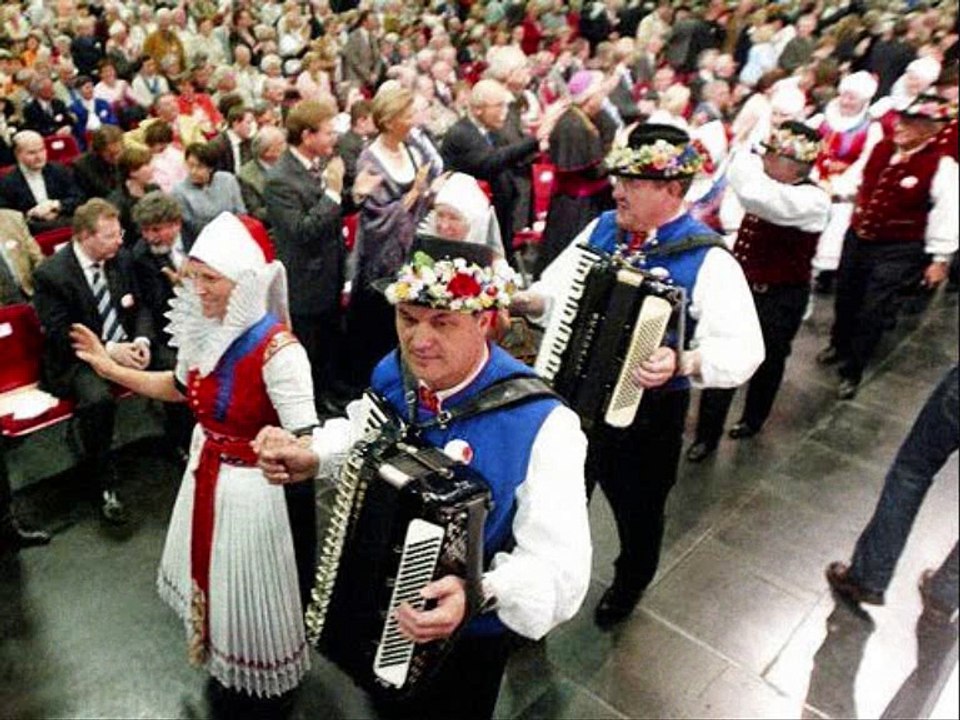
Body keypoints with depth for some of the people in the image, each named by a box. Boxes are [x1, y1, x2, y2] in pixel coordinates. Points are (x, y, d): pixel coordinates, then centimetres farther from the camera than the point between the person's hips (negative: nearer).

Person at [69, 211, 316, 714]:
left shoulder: (275, 347, -30)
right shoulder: (202, 327, -7)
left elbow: (306, 442, -34)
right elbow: (183, 388, 13)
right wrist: (111, 369, 14)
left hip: (254, 486, -8)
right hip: (206, 474, 8)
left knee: (253, 592, 13)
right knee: (211, 576, 28)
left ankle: (264, 693, 44)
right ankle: (227, 677, 58)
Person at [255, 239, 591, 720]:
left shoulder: (539, 423, -33)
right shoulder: (392, 373, -14)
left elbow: (561, 565, -35)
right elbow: (360, 434, 8)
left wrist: (481, 593, -51)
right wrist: (311, 458, -11)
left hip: (464, 640, -5)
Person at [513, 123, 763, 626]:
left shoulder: (708, 260, -18)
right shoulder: (602, 229, -1)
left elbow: (743, 351, -24)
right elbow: (555, 289, 3)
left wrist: (682, 363, -41)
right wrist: (522, 300, -18)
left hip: (647, 412, -4)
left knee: (638, 509, 21)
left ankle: (629, 584, 53)